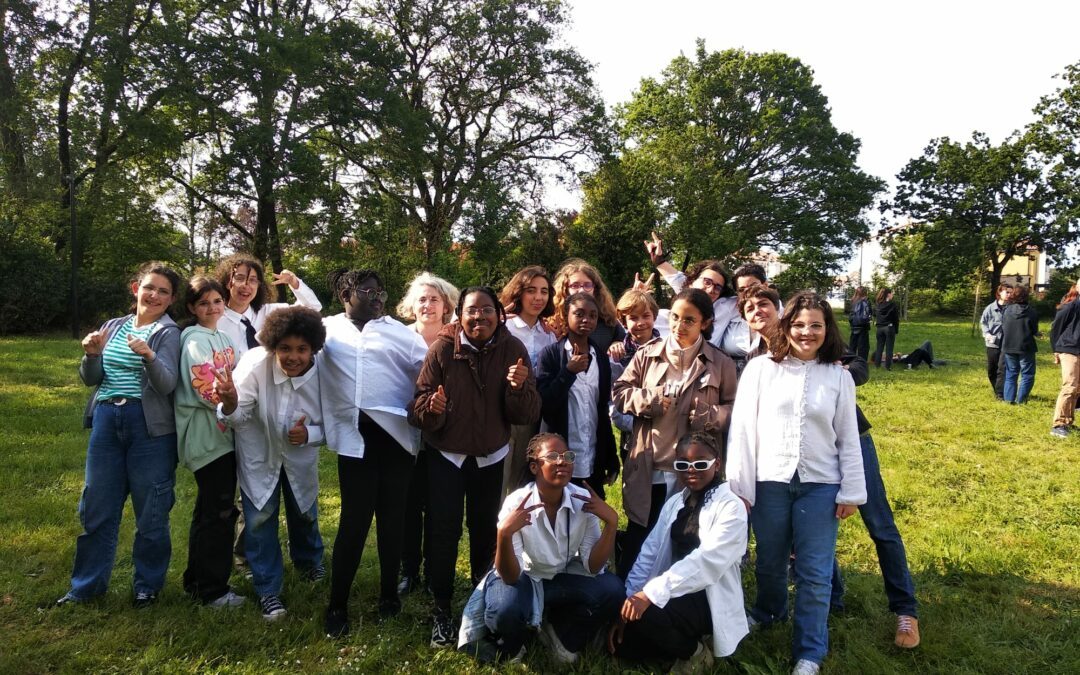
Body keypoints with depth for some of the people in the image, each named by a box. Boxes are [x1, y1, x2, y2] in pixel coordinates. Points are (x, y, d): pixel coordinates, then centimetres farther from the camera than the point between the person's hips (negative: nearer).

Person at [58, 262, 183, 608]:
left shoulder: (168, 332, -4)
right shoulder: (113, 326, 11)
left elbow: (167, 384, -16)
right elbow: (91, 379, 10)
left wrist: (148, 355, -34)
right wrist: (91, 355, -10)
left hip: (149, 426, -4)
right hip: (106, 421, 5)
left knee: (151, 511, 5)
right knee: (96, 506, 12)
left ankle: (148, 585, 22)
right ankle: (86, 585, 28)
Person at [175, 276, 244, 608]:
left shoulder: (222, 337, 14)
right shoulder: (194, 339, -11)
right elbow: (207, 390, -19)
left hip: (224, 431, 9)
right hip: (207, 434, -9)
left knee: (209, 510, 17)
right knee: (219, 512, -3)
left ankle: (198, 581, 29)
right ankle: (213, 590, 8)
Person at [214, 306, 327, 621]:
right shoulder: (255, 363, -31)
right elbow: (240, 417, -28)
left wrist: (309, 434, -35)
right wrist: (230, 405, -51)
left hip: (301, 457, 2)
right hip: (259, 455, -2)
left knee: (305, 514, 20)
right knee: (260, 520, 0)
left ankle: (309, 561, 52)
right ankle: (268, 590, 22)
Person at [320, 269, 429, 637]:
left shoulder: (400, 332, 9)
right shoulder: (327, 329, 12)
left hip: (394, 433, 1)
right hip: (354, 435, -1)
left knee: (392, 517, 8)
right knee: (355, 518, -1)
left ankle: (389, 593, 23)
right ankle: (337, 604, 12)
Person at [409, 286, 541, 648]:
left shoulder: (513, 349, -13)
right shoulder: (443, 347, -17)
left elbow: (527, 414, -14)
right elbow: (418, 404, -16)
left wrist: (519, 388, -34)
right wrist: (431, 407, -38)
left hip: (491, 456, 2)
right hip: (445, 454, -2)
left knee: (486, 530, 15)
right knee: (443, 531, -5)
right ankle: (441, 610, 13)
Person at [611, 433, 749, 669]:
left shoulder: (731, 507, -11)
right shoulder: (674, 502, 9)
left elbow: (706, 561, -24)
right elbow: (649, 554, 1)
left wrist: (652, 593, -33)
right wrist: (628, 600, -10)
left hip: (709, 599, -6)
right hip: (674, 593, 7)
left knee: (645, 615, -30)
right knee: (621, 642, -7)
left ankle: (694, 651, -1)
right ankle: (682, 643, 15)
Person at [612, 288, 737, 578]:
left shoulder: (720, 363, 0)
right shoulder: (647, 354, 3)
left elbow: (735, 407, 6)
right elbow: (619, 391, 7)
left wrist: (711, 416, -13)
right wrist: (647, 399, -10)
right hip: (648, 470, 1)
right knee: (636, 546, 12)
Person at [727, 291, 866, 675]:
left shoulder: (839, 376, 1)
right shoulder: (760, 369, -4)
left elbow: (848, 438, 4)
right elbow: (742, 429, -4)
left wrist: (851, 491, 2)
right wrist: (739, 486, -6)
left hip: (820, 485, 0)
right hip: (769, 482, 0)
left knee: (815, 573, 5)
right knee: (770, 563, 17)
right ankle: (768, 612, 45)